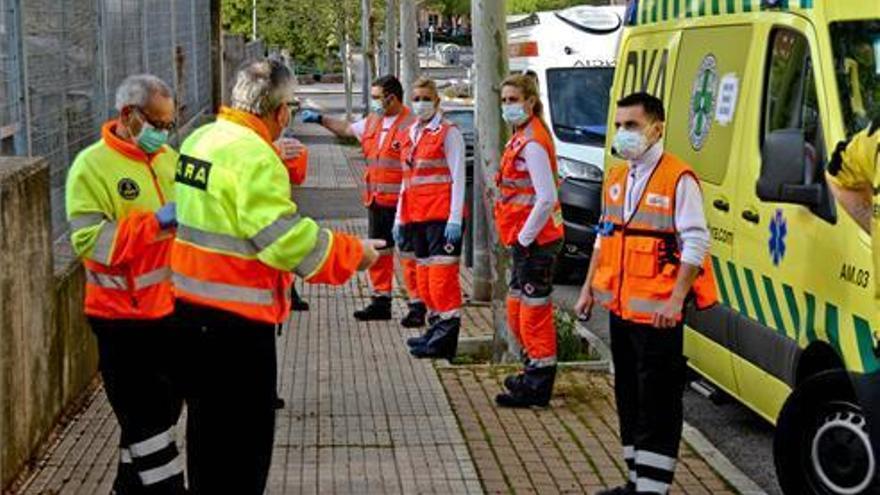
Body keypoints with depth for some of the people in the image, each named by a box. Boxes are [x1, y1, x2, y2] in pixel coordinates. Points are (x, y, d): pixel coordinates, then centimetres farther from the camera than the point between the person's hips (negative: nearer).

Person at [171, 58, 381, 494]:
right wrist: (354, 253, -14)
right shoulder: (254, 156, -20)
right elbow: (286, 238, -25)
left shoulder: (199, 139, 8)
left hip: (190, 306, 9)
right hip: (236, 316, -9)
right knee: (245, 434, 2)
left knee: (207, 422, 22)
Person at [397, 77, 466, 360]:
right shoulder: (412, 134, 17)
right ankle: (436, 326, 21)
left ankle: (447, 334, -8)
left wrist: (455, 218, -18)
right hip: (417, 216, 8)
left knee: (442, 273, -10)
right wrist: (400, 217, 18)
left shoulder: (449, 133, -4)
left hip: (441, 216, -8)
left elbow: (458, 178, -10)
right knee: (424, 273, 11)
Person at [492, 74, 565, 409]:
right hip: (524, 240, 10)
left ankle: (537, 387, 4)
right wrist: (519, 238, 16)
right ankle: (534, 372, 33)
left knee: (534, 312, -3)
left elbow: (546, 199, -25)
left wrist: (524, 238, -18)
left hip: (534, 241, -10)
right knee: (518, 310, 20)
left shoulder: (532, 144, -18)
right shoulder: (521, 139, 13)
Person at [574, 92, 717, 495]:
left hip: (657, 312, -9)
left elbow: (696, 243, -16)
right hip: (620, 307, 9)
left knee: (659, 403, -3)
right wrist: (589, 289, 19)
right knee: (629, 397, 16)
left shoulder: (678, 179, -13)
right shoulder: (616, 178, 13)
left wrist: (675, 300, -21)